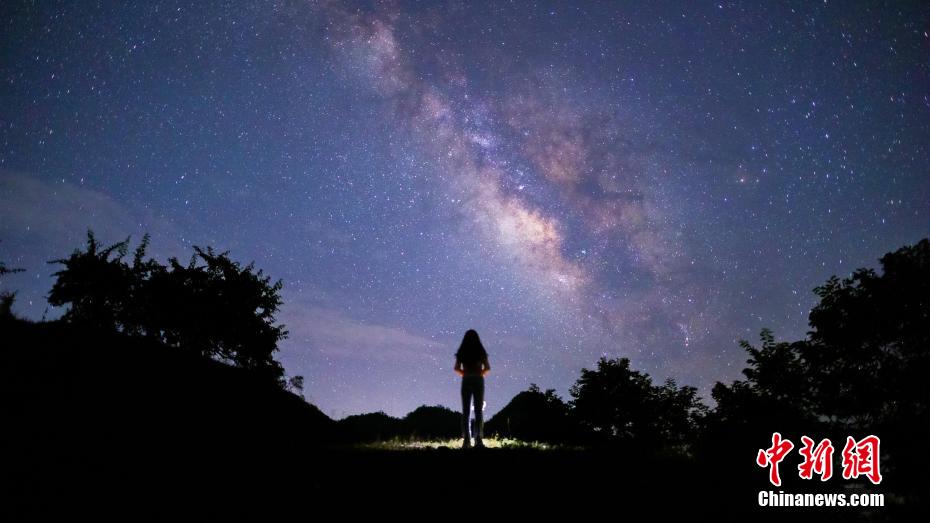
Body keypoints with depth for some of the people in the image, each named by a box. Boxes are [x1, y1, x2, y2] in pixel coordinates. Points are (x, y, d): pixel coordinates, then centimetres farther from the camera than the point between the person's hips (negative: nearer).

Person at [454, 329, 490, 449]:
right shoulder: (481, 351, 1)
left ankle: (466, 440, -3)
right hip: (478, 381, -1)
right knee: (479, 411, 0)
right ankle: (478, 439, -10)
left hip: (466, 381, 1)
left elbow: (457, 368, -4)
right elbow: (487, 367, -5)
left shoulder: (462, 352, 4)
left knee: (466, 411, 3)